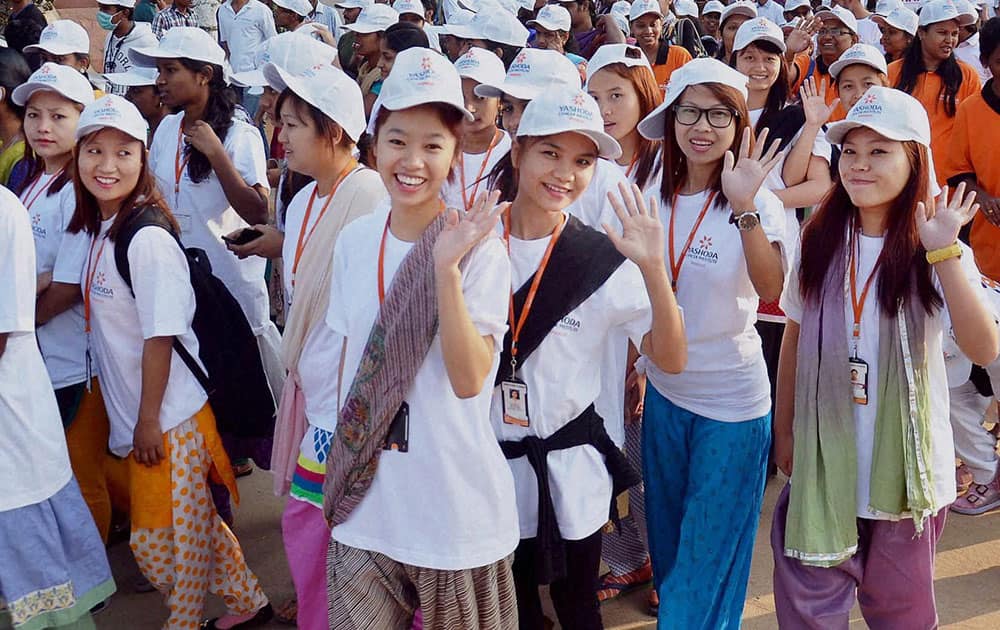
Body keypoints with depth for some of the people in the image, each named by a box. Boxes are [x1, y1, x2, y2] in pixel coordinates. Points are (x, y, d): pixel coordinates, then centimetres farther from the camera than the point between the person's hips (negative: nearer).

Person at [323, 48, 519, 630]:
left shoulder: (481, 251, -14)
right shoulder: (355, 239, 1)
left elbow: (469, 380, -22)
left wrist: (446, 268, -31)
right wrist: (342, 457, 14)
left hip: (456, 511, -4)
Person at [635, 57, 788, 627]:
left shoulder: (758, 200, -13)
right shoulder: (656, 195, 0)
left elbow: (771, 290, -30)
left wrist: (745, 207, -40)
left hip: (732, 402, -4)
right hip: (663, 392, 5)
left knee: (708, 558, 8)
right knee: (668, 545, 20)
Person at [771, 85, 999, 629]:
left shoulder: (935, 254, -9)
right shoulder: (820, 242, 0)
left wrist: (944, 253, -28)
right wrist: (784, 431, 10)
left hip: (905, 461, -2)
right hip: (824, 456, 2)